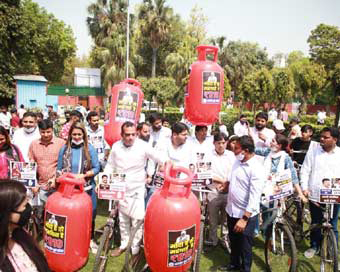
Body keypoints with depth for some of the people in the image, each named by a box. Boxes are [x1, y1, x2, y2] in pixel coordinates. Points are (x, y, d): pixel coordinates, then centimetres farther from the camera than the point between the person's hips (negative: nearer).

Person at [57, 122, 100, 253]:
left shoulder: (90, 149, -4)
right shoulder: (64, 149, 0)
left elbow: (96, 168, -5)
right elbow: (59, 169, 6)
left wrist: (84, 175, -18)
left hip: (87, 188, 0)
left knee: (89, 215, 13)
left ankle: (91, 239, 35)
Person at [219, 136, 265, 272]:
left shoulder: (256, 169, -23)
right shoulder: (237, 161, 1)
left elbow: (254, 197, -26)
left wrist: (244, 218, -28)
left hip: (246, 215, -8)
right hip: (231, 210, 8)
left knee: (245, 246, 9)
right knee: (233, 241, 25)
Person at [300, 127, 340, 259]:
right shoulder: (313, 150, -1)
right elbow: (305, 170, 1)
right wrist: (304, 188, -7)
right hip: (314, 195, 1)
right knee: (315, 224, 15)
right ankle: (314, 246, 34)